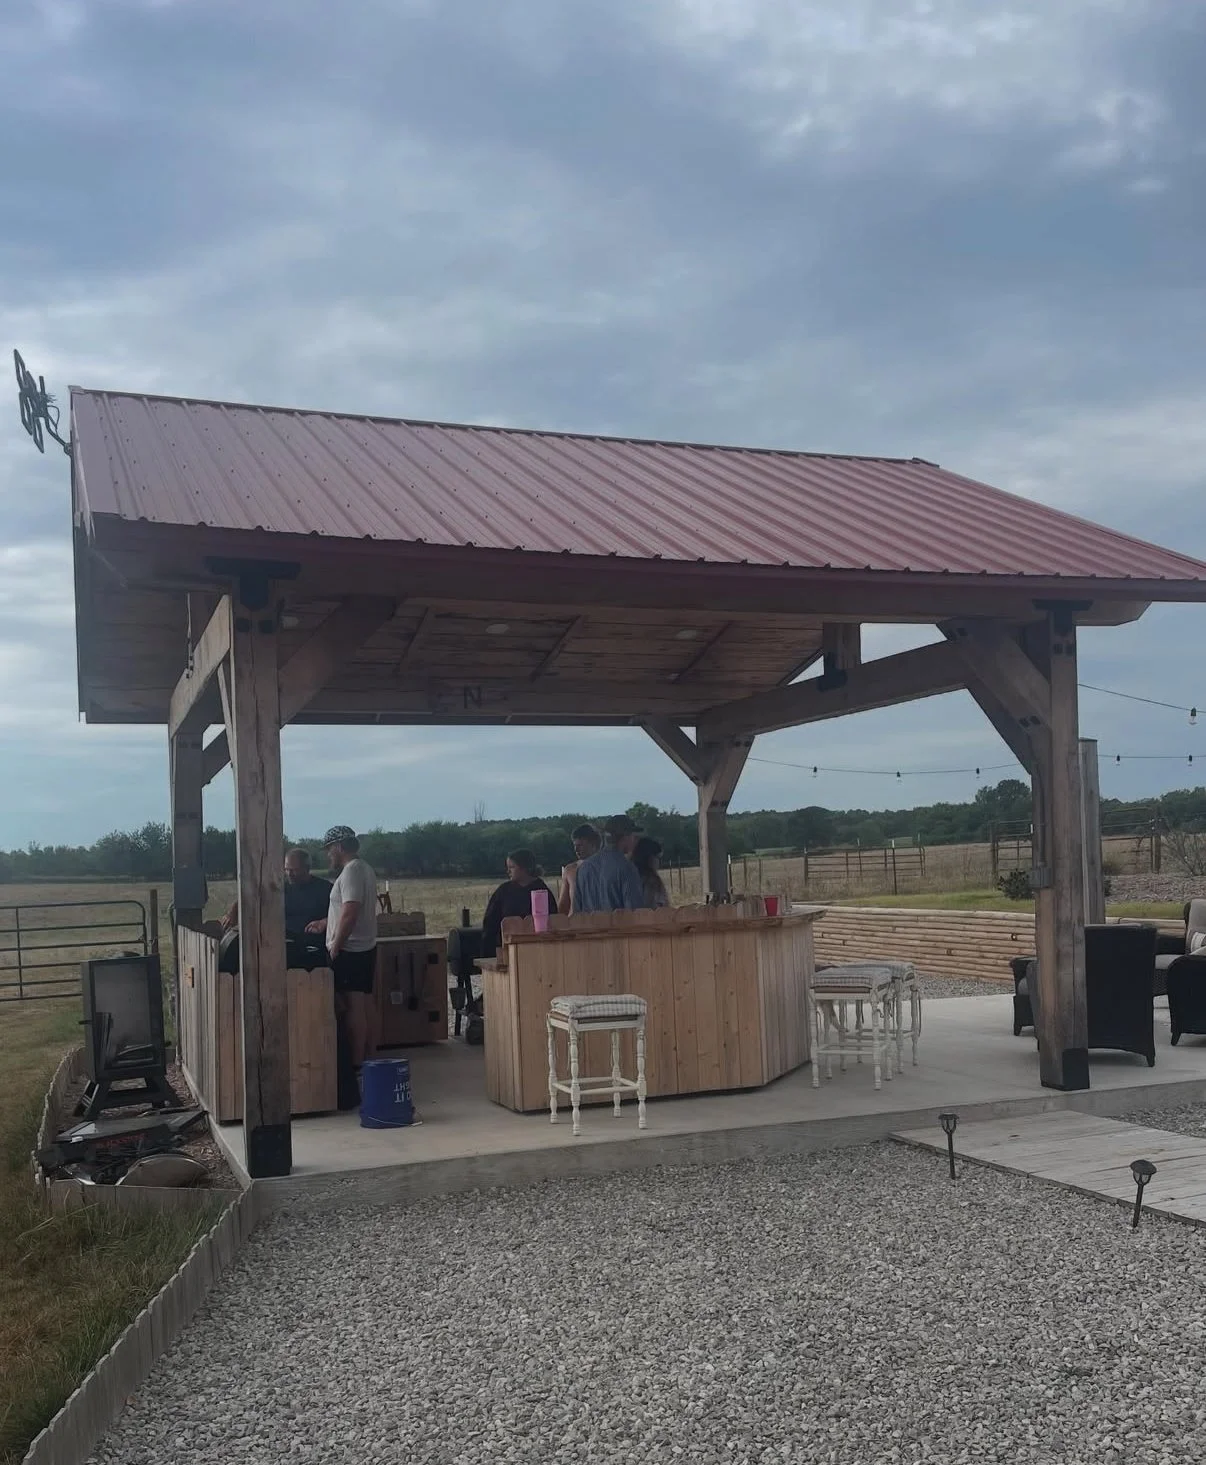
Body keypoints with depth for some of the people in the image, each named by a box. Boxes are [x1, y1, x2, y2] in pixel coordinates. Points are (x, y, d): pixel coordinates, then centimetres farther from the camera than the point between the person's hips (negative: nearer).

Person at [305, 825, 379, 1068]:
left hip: (349, 950, -10)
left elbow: (350, 913, -24)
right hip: (366, 948, 10)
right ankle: (370, 1055, 18)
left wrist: (335, 946, -19)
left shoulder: (351, 871, -16)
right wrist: (324, 923, 22)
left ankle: (356, 1062, -5)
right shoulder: (364, 869, 15)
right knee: (366, 1002, 13)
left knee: (352, 1006, -7)